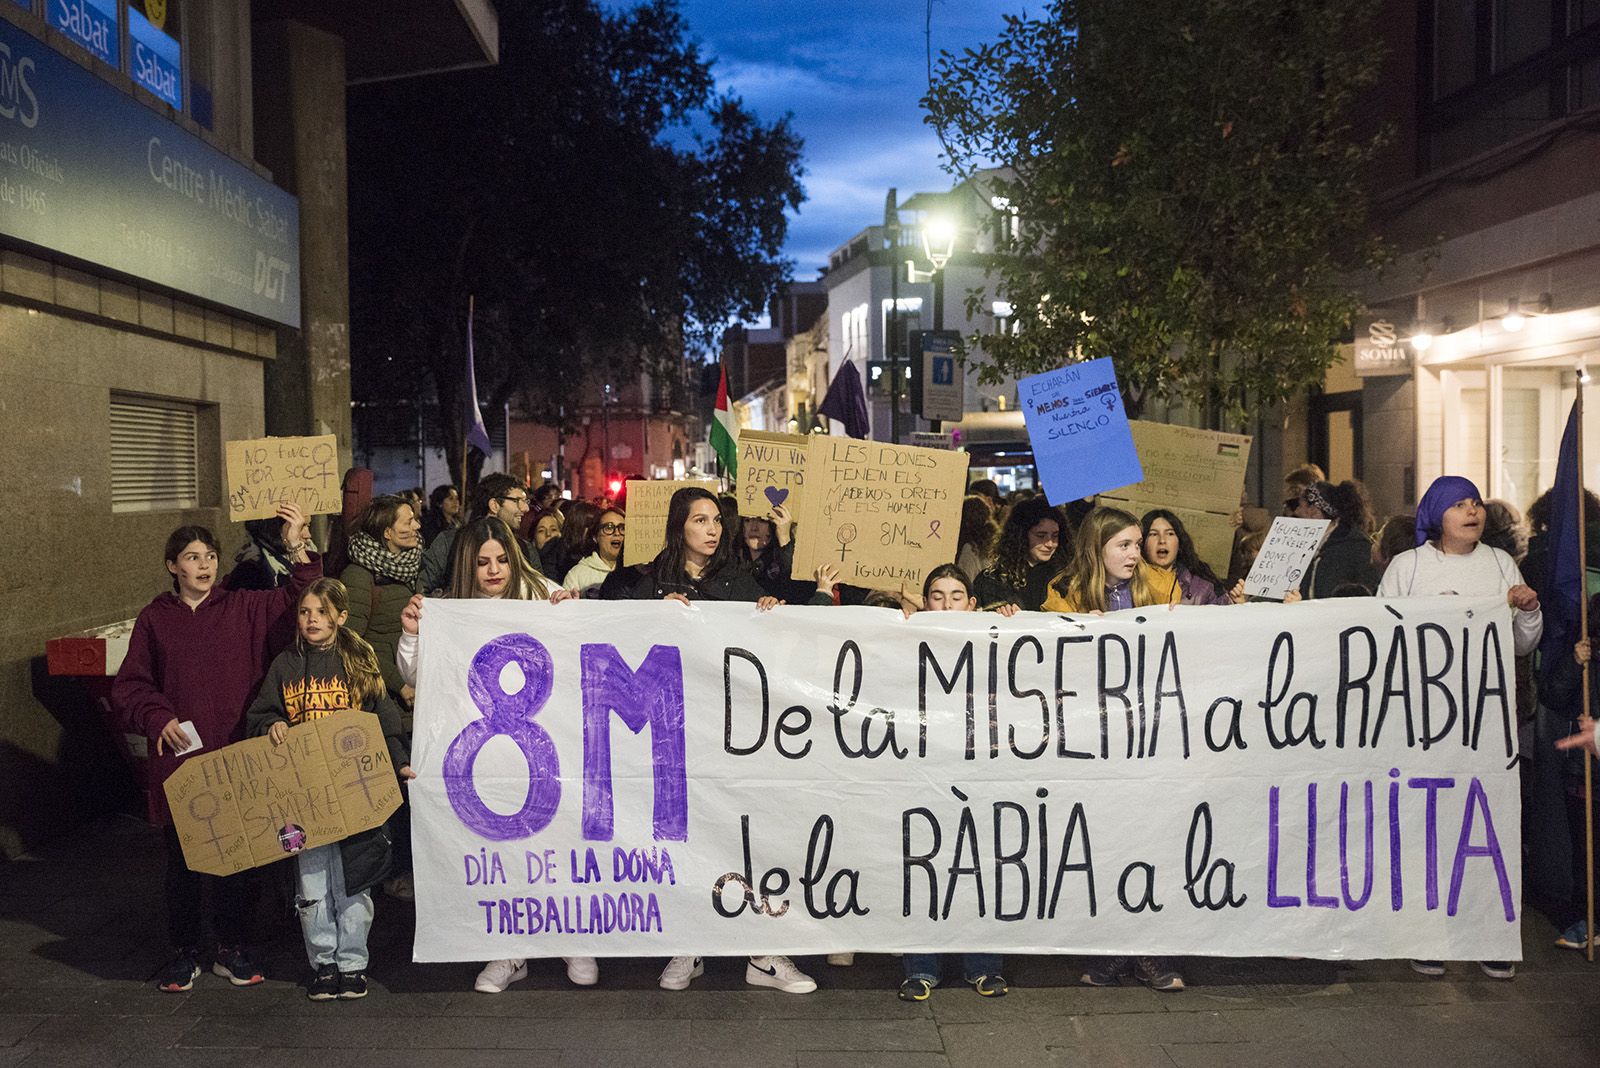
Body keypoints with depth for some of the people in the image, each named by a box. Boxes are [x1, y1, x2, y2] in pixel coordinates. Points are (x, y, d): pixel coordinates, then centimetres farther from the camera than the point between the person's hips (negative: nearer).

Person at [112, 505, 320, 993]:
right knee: (182, 859, 9)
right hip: (178, 759, 0)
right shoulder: (154, 618, 5)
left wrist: (297, 549, -18)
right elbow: (129, 687, 8)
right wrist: (157, 718, -9)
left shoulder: (244, 608, 4)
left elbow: (299, 598, -6)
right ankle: (184, 952, 26)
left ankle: (232, 949, 24)